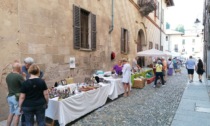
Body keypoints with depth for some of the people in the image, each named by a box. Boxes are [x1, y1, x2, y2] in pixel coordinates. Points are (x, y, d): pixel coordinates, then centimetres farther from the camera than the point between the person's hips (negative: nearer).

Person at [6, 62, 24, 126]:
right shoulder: (19, 76, -18)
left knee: (11, 113, 19)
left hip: (10, 97, 8)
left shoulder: (8, 76, 5)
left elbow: (9, 86, 14)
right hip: (17, 97, -8)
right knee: (17, 115, 2)